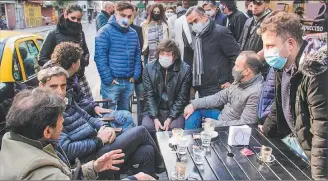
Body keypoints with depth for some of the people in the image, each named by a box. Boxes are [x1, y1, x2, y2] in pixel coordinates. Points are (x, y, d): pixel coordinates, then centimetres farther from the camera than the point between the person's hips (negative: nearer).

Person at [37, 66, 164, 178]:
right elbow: (66, 150, -22)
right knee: (140, 132, -8)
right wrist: (98, 140, -15)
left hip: (97, 146, 8)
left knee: (146, 152, -5)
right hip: (89, 160, -8)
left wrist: (104, 127, -2)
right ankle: (159, 165, 20)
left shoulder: (67, 98, 10)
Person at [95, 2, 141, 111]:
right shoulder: (105, 32, -8)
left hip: (129, 82, 6)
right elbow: (99, 57, -13)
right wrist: (108, 79, -15)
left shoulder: (133, 33, 11)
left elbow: (137, 56, 15)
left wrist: (135, 75, 4)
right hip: (112, 82, -5)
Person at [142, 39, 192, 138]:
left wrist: (170, 118, -16)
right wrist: (155, 118, -14)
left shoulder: (185, 70, -10)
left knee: (175, 127, -27)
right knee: (146, 126, -23)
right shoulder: (149, 68, -3)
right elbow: (149, 95, -5)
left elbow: (182, 98, -8)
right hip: (155, 110, 2)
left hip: (175, 111, -1)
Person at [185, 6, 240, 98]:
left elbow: (237, 56, -13)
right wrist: (195, 83, 15)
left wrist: (232, 81, -12)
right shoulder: (198, 37, 15)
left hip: (218, 89, -8)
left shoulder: (220, 32, -12)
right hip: (202, 90, 8)